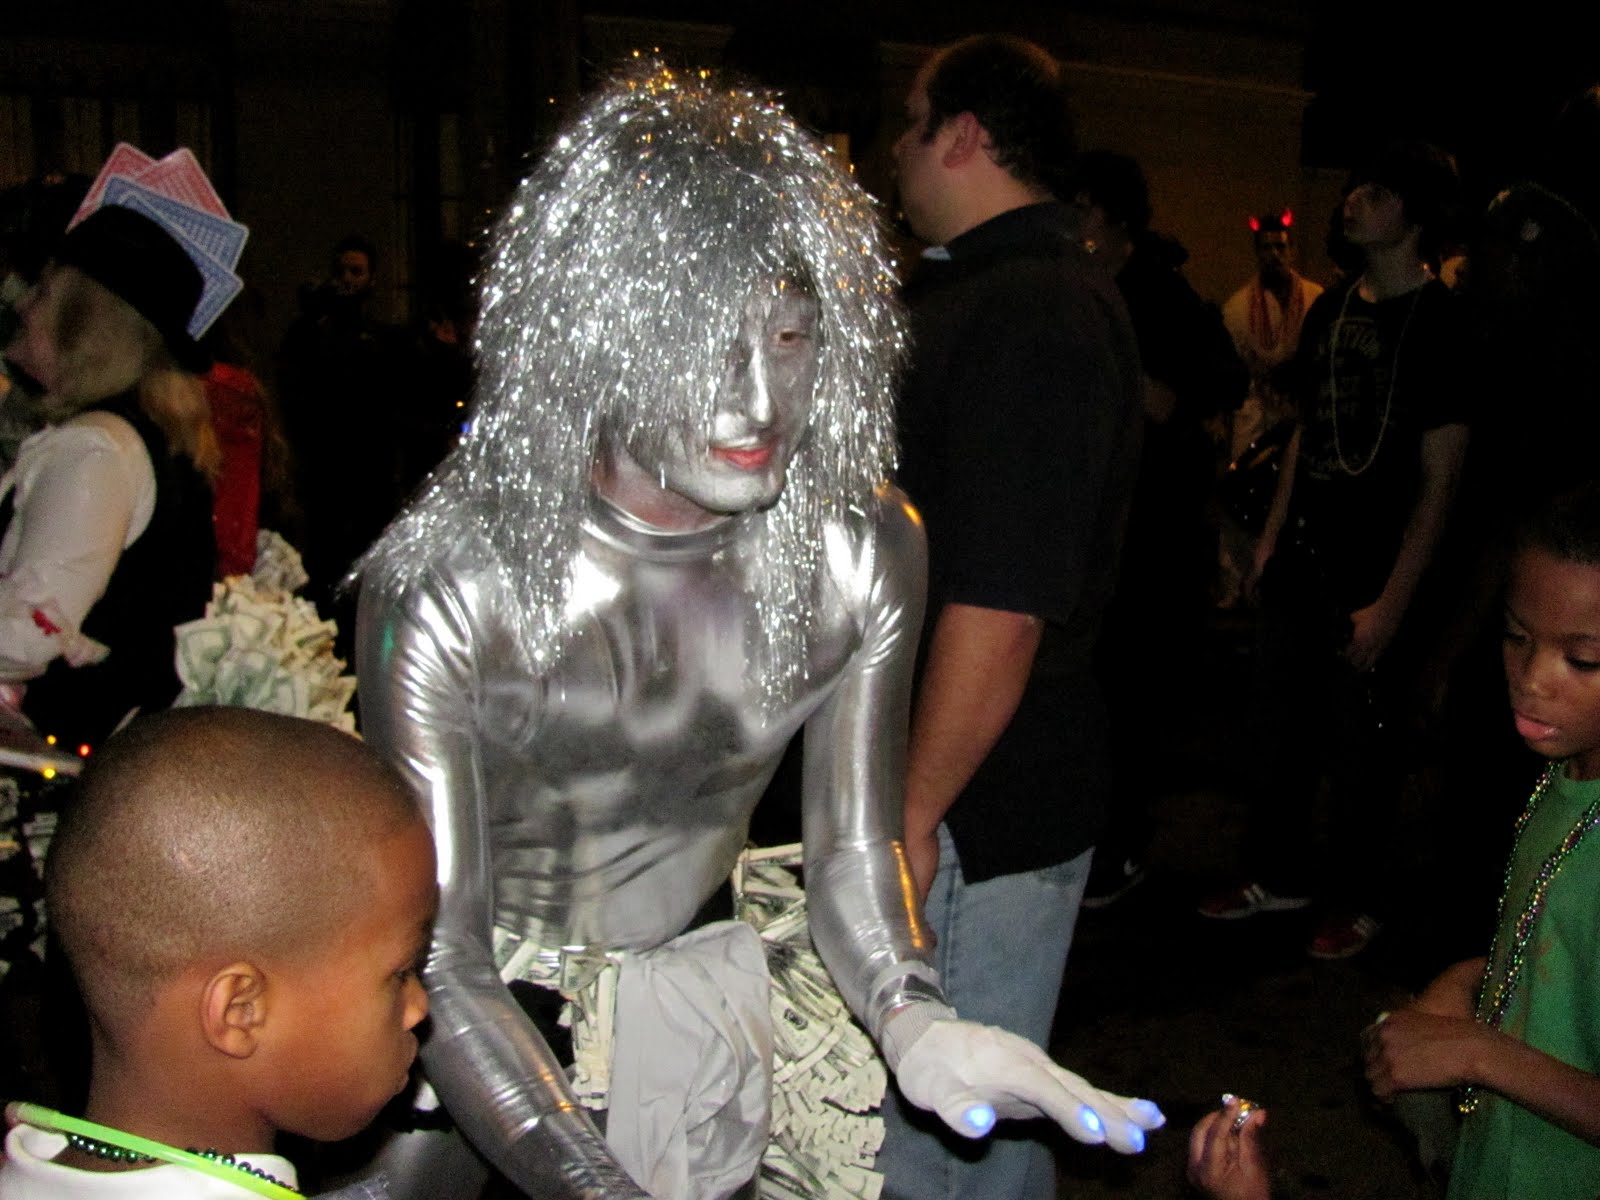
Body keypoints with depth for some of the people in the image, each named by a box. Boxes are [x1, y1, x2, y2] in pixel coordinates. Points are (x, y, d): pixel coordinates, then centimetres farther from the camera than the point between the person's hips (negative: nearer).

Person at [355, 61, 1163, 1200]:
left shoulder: (864, 547, -17)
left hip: (692, 992, 3)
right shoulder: (444, 585, -28)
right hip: (471, 1026, -2)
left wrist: (913, 1018, -31)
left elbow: (854, 849, -11)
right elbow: (444, 965, -26)